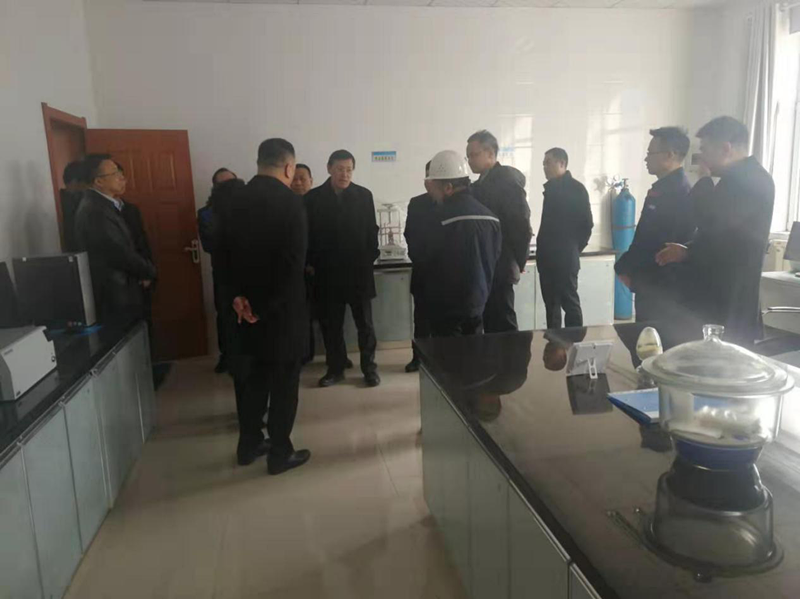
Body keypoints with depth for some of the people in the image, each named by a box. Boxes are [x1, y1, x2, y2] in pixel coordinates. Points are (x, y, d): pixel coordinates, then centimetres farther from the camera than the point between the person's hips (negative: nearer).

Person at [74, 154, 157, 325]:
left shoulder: (102, 204, 12)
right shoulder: (94, 211, -21)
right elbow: (121, 254, -22)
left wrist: (143, 271, 1)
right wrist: (149, 271, -6)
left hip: (119, 292, 10)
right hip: (114, 297, -10)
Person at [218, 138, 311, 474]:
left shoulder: (237, 201, 4)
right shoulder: (290, 203, -16)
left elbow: (226, 253, 4)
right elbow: (293, 264, -21)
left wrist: (236, 295, -2)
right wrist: (266, 307, -14)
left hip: (248, 305, 6)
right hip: (282, 308, -6)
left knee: (254, 376, 18)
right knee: (284, 380, 6)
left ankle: (249, 445, 30)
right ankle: (280, 454, 16)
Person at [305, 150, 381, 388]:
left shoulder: (364, 195, 2)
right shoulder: (313, 197, 0)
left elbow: (371, 230, 5)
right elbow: (307, 234, 2)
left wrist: (370, 259, 0)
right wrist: (311, 264, -1)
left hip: (358, 270, 0)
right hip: (327, 272, 0)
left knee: (365, 323, 7)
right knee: (331, 325, 9)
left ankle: (369, 368, 19)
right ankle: (335, 369, 21)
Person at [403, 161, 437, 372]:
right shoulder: (416, 204, 8)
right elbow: (410, 235, 7)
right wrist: (418, 258, -4)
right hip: (422, 269, 2)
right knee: (421, 317, 7)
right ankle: (419, 357, 16)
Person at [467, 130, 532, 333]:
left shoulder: (507, 179, -11)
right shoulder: (481, 184, 14)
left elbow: (521, 223, -15)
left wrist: (517, 262, -8)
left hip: (498, 269, -8)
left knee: (502, 325, 0)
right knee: (491, 325, 14)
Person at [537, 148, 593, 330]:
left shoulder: (576, 188, -7)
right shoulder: (551, 188, 13)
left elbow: (586, 223, -9)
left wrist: (573, 248, -3)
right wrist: (542, 250, 8)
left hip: (565, 258, -7)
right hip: (547, 257, 7)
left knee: (570, 302, -1)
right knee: (551, 303, 12)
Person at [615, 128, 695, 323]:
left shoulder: (676, 192, -19)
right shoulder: (668, 188, 12)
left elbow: (658, 246, -22)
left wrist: (626, 270, -9)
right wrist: (625, 267, 7)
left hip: (661, 289, -9)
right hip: (655, 285, 9)